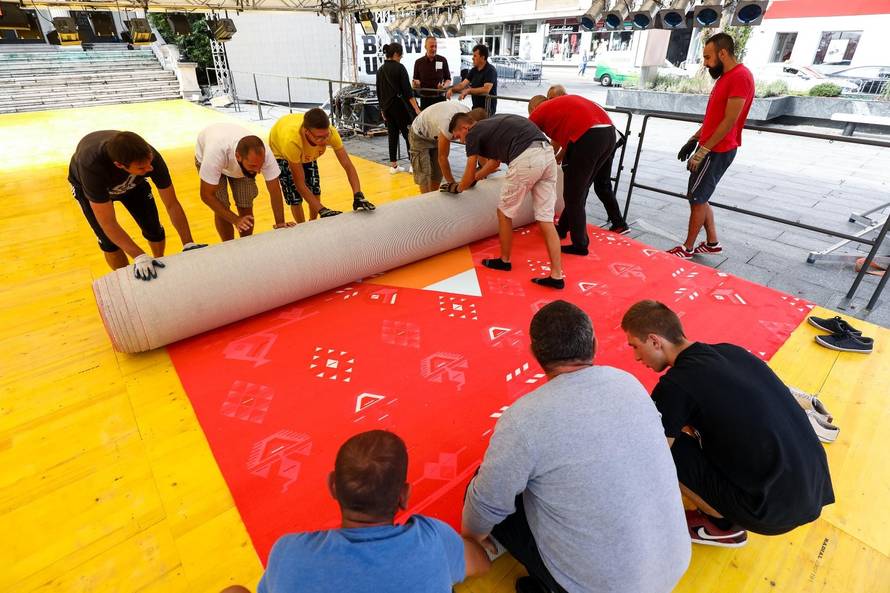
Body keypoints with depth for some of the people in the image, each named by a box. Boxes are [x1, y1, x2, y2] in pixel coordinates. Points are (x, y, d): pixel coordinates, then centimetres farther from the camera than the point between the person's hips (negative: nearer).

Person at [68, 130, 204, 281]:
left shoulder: (150, 157, -38)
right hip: (87, 185, -2)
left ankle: (159, 265, 26)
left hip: (132, 182, 2)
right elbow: (108, 223, -38)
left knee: (154, 230, -5)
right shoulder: (92, 165, -44)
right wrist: (139, 257, -44)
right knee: (109, 242, -9)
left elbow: (172, 205, -27)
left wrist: (188, 244, -30)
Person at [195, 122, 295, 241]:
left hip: (242, 165, 2)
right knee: (221, 210, -12)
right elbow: (206, 195, -35)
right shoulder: (215, 153, -46)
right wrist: (236, 220, -42)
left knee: (246, 207, -5)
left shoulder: (264, 153, -40)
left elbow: (275, 190, -30)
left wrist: (280, 223, -37)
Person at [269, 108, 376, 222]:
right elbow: (300, 184, -38)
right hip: (281, 153, -3)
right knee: (295, 199, -9)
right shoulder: (292, 140, -46)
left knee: (315, 193, 1)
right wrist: (322, 210, -43)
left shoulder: (329, 132, -38)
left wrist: (358, 196, -45)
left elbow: (347, 165, -32)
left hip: (307, 153, 4)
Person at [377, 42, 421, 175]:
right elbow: (407, 90, -14)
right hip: (400, 106, -6)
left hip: (387, 107, 6)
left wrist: (383, 109, 22)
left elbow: (379, 92, 14)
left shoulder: (380, 70, 10)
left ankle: (393, 166, 13)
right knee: (408, 134, 0)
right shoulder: (399, 68, -9)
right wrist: (416, 108, -14)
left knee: (392, 135, 11)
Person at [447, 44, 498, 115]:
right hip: (475, 107, 7)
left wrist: (468, 90, -28)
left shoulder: (490, 70, -12)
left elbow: (486, 90, -26)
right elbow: (463, 84, 4)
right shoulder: (473, 70, 11)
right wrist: (451, 89, -14)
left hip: (487, 109, -7)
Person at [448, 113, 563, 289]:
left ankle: (504, 261, 30)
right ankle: (556, 276, 8)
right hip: (547, 154, 8)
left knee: (504, 212, 14)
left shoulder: (474, 134, 10)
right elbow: (495, 162, 48)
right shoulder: (491, 127, 33)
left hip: (526, 159, -8)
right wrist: (474, 178, 59)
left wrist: (458, 188, 37)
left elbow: (470, 175, 16)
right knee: (546, 220, 8)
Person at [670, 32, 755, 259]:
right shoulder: (725, 76, 16)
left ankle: (687, 248, 7)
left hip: (717, 151, -9)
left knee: (696, 198, -3)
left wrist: (702, 151, -21)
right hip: (711, 148, 9)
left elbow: (729, 121, -21)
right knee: (699, 197, 12)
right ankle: (712, 243, 22)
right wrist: (693, 140, 14)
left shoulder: (740, 77, -16)